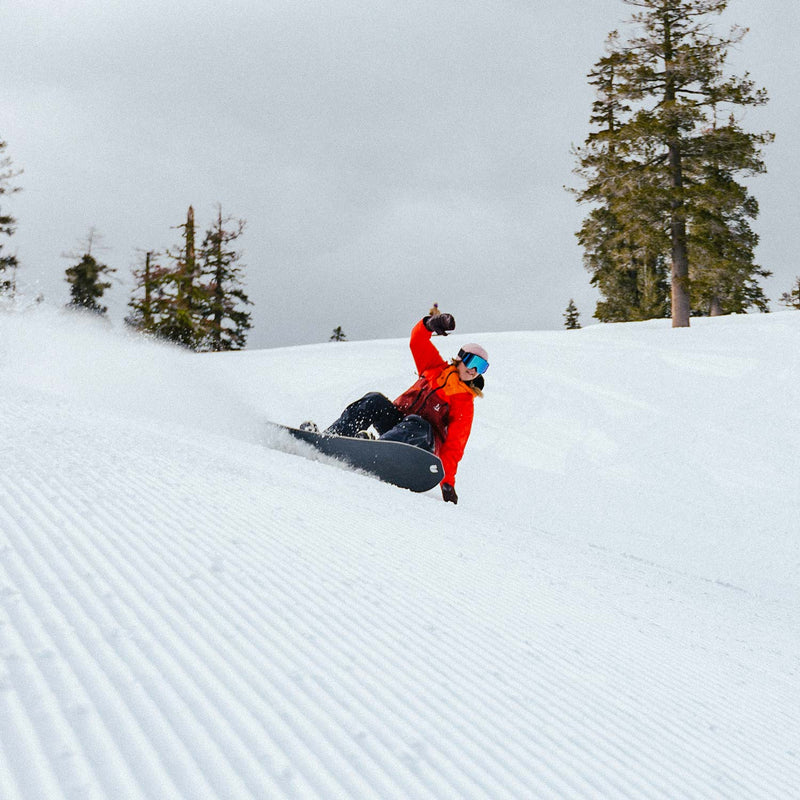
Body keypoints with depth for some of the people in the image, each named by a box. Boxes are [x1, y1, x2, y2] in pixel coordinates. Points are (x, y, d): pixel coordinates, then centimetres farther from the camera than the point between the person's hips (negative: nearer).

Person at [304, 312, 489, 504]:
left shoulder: (464, 403, 1)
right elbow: (417, 341, 5)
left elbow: (454, 445, -8)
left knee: (416, 425, -37)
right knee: (375, 401, -23)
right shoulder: (437, 369, 15)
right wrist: (431, 323, -17)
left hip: (422, 443, -4)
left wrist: (447, 482, -19)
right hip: (396, 421, 4)